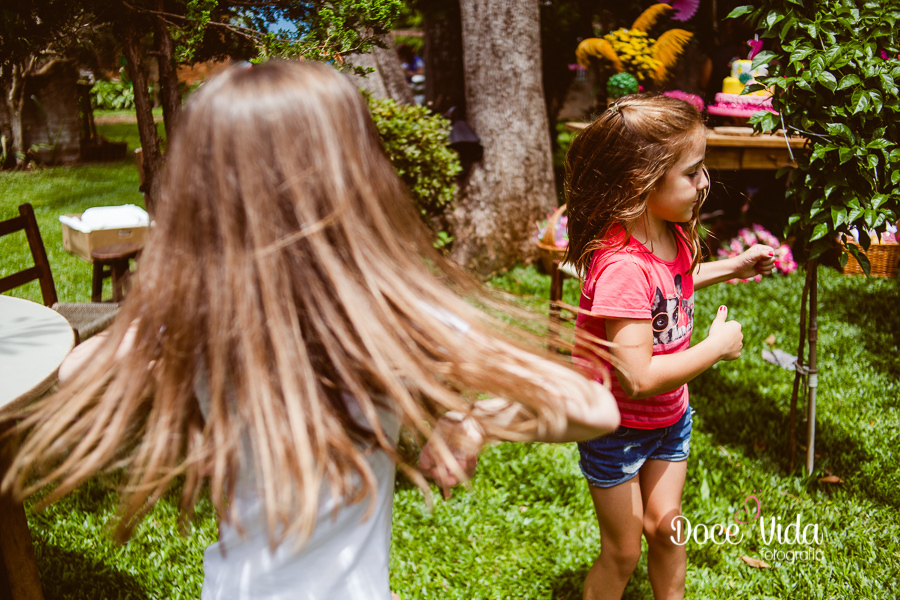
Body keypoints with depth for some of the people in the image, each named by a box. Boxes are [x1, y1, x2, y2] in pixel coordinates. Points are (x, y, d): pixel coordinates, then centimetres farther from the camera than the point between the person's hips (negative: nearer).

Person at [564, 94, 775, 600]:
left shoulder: (672, 232, -8)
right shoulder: (622, 265, -35)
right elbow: (638, 378, -38)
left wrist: (729, 269, 7)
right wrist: (717, 347, -25)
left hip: (669, 415, 7)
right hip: (616, 427, -7)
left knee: (665, 525, 17)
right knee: (623, 553, 9)